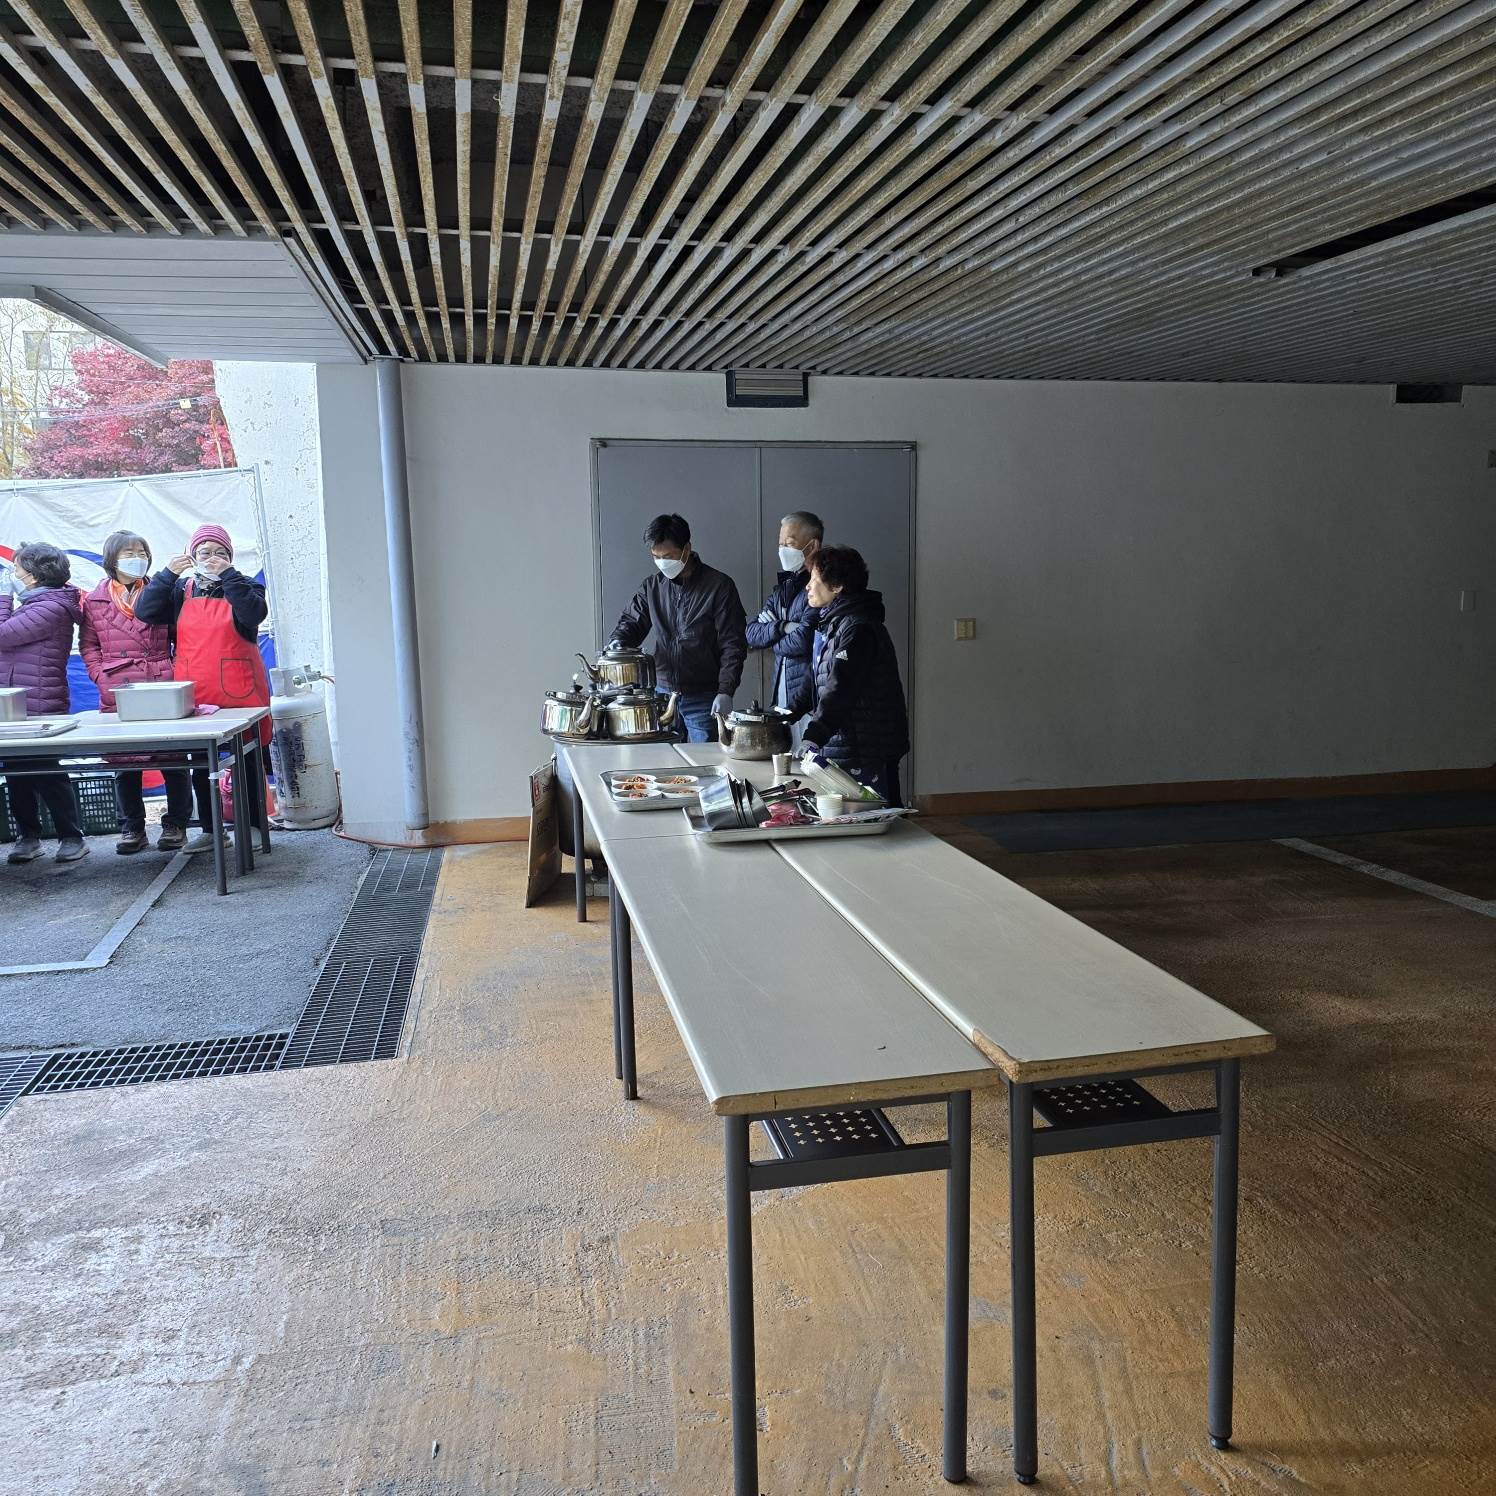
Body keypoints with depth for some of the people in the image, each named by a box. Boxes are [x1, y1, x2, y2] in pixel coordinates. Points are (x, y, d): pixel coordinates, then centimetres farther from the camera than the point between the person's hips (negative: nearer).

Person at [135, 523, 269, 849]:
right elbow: (145, 612, -1)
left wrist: (228, 575, -19)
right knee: (200, 765, 11)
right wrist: (168, 573, -9)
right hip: (194, 695, 3)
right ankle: (209, 830, 22)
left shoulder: (244, 587, 3)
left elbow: (254, 614, -18)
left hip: (239, 693, -3)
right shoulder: (181, 590, 11)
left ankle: (254, 827, 15)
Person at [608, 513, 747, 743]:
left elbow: (733, 645, -9)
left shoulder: (719, 586, -7)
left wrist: (725, 692, -17)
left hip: (704, 699, -4)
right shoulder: (653, 586, 6)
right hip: (662, 694, 4)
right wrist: (616, 644, -11)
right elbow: (632, 622, 13)